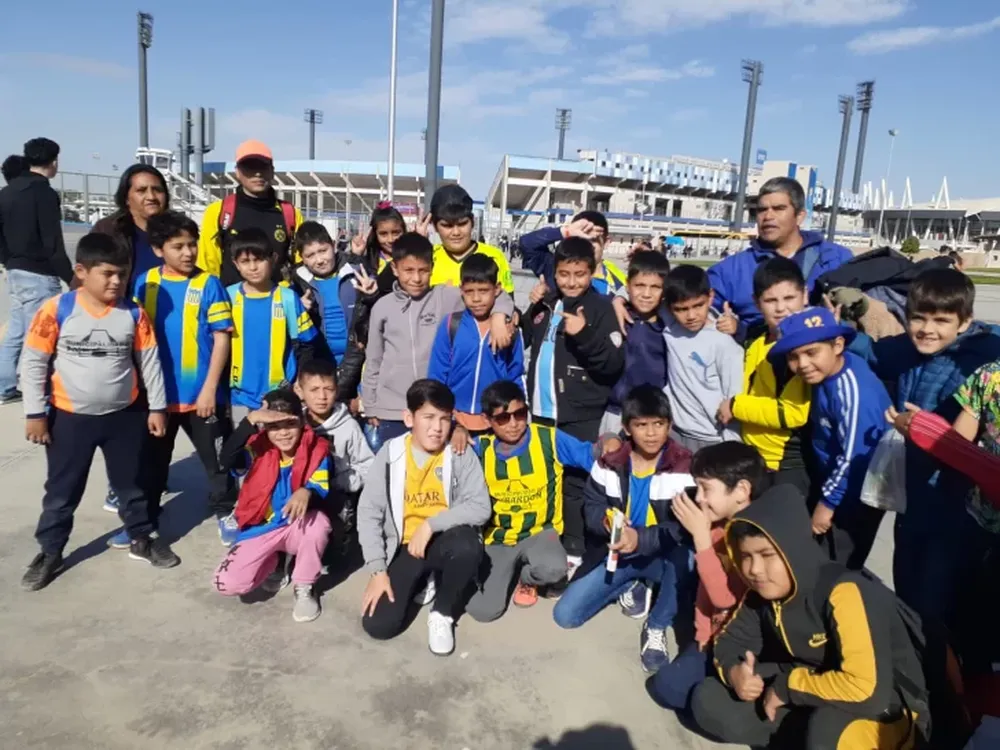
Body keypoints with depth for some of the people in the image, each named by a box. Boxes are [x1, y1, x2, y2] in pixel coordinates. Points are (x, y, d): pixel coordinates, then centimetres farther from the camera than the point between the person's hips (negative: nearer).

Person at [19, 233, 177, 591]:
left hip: (124, 415, 2)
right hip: (70, 417, -1)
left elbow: (149, 362, 1)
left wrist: (157, 407, 2)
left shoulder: (134, 313, -6)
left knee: (131, 482, 16)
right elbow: (33, 362, -7)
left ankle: (141, 540, 35)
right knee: (62, 490, 13)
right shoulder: (56, 310, -13)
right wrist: (34, 413, -6)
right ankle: (49, 552, 31)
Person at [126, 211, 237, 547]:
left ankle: (225, 513, 29)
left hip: (200, 393, -3)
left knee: (214, 457, 10)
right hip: (158, 392, 3)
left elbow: (221, 339, -8)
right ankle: (144, 520, 33)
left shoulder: (209, 285, -8)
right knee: (152, 459, 17)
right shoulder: (145, 283, 1)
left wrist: (209, 388, -12)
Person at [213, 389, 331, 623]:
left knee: (318, 521, -36)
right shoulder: (259, 448, -13)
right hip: (260, 529, 1)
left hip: (298, 528, -1)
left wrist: (307, 492, -48)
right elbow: (227, 459, -33)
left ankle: (304, 589, -9)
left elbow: (322, 490, -23)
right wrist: (251, 420, -45)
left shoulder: (316, 448, -13)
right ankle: (274, 562, 18)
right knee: (227, 584, -18)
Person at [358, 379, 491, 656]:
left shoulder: (461, 454, -10)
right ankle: (421, 582, 17)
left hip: (444, 542, -1)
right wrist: (378, 570, -13)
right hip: (405, 547, 1)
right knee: (378, 625, -15)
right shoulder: (390, 453, -7)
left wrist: (431, 524, -24)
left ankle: (442, 613, -7)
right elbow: (368, 512, -7)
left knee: (468, 546, -36)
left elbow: (480, 508, -18)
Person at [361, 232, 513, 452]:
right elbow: (373, 362, 11)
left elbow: (497, 296, -2)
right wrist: (370, 408, 10)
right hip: (390, 412, 2)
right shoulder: (382, 307, 4)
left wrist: (498, 316, -23)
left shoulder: (446, 298, -1)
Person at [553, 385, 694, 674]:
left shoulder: (683, 466, -16)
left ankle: (657, 629, -13)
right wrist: (605, 519, -23)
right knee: (565, 615, -7)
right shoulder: (610, 462, -6)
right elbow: (591, 507, 2)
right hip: (617, 553, 3)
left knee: (682, 553, -40)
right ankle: (633, 587, 18)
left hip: (661, 557, -3)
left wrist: (640, 538, -37)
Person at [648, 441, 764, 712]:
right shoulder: (717, 525, 1)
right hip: (715, 637, 7)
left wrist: (700, 535, -28)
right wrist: (703, 634, 2)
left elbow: (725, 597, -29)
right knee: (665, 686, -6)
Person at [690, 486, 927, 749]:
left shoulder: (844, 593, -28)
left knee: (828, 729, -40)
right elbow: (731, 640, 6)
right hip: (810, 703, 7)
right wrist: (734, 671, -18)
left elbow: (866, 689, -36)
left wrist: (788, 686, -23)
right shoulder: (761, 592, -6)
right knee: (708, 700, -4)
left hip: (883, 711, -7)